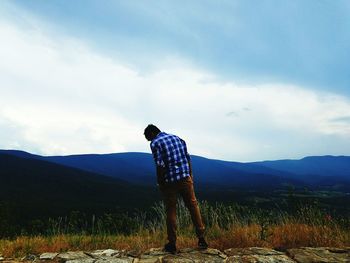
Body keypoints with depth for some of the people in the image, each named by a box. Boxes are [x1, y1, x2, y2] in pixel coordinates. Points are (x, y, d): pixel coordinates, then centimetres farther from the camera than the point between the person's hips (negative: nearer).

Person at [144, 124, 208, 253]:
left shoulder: (155, 143, -5)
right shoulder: (177, 138, 12)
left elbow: (160, 165, -15)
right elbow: (188, 158, 9)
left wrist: (160, 183, -5)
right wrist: (190, 175, 15)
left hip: (169, 181, -4)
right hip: (185, 178, 4)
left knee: (171, 211, 8)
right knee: (193, 206, 14)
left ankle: (172, 244, 17)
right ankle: (201, 239, 18)